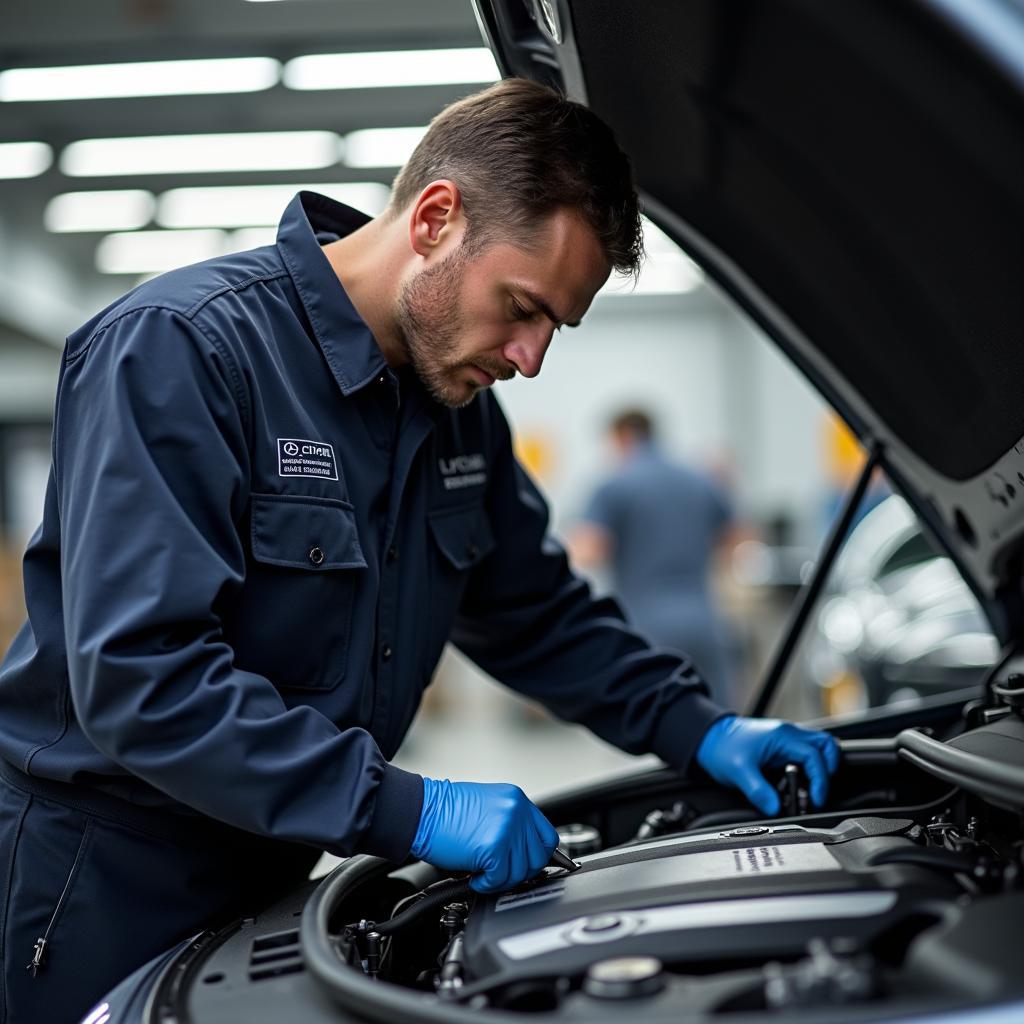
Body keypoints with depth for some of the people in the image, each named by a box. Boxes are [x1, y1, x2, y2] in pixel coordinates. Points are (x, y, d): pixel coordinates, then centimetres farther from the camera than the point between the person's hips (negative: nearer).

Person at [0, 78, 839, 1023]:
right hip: (108, 885, -6)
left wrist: (699, 729, 1)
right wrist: (410, 810, -30)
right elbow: (142, 678, -29)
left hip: (272, 873, 7)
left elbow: (537, 611, 14)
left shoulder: (460, 403, 2)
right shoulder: (177, 349, -22)